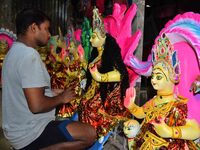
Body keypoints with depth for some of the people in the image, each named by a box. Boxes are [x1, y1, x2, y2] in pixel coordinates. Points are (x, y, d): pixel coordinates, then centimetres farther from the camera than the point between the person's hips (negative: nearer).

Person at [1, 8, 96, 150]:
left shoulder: (16, 50, 9)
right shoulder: (29, 54, -22)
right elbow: (37, 105, -29)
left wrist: (58, 92, 11)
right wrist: (61, 98, -11)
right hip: (30, 133, -10)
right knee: (90, 134, -12)